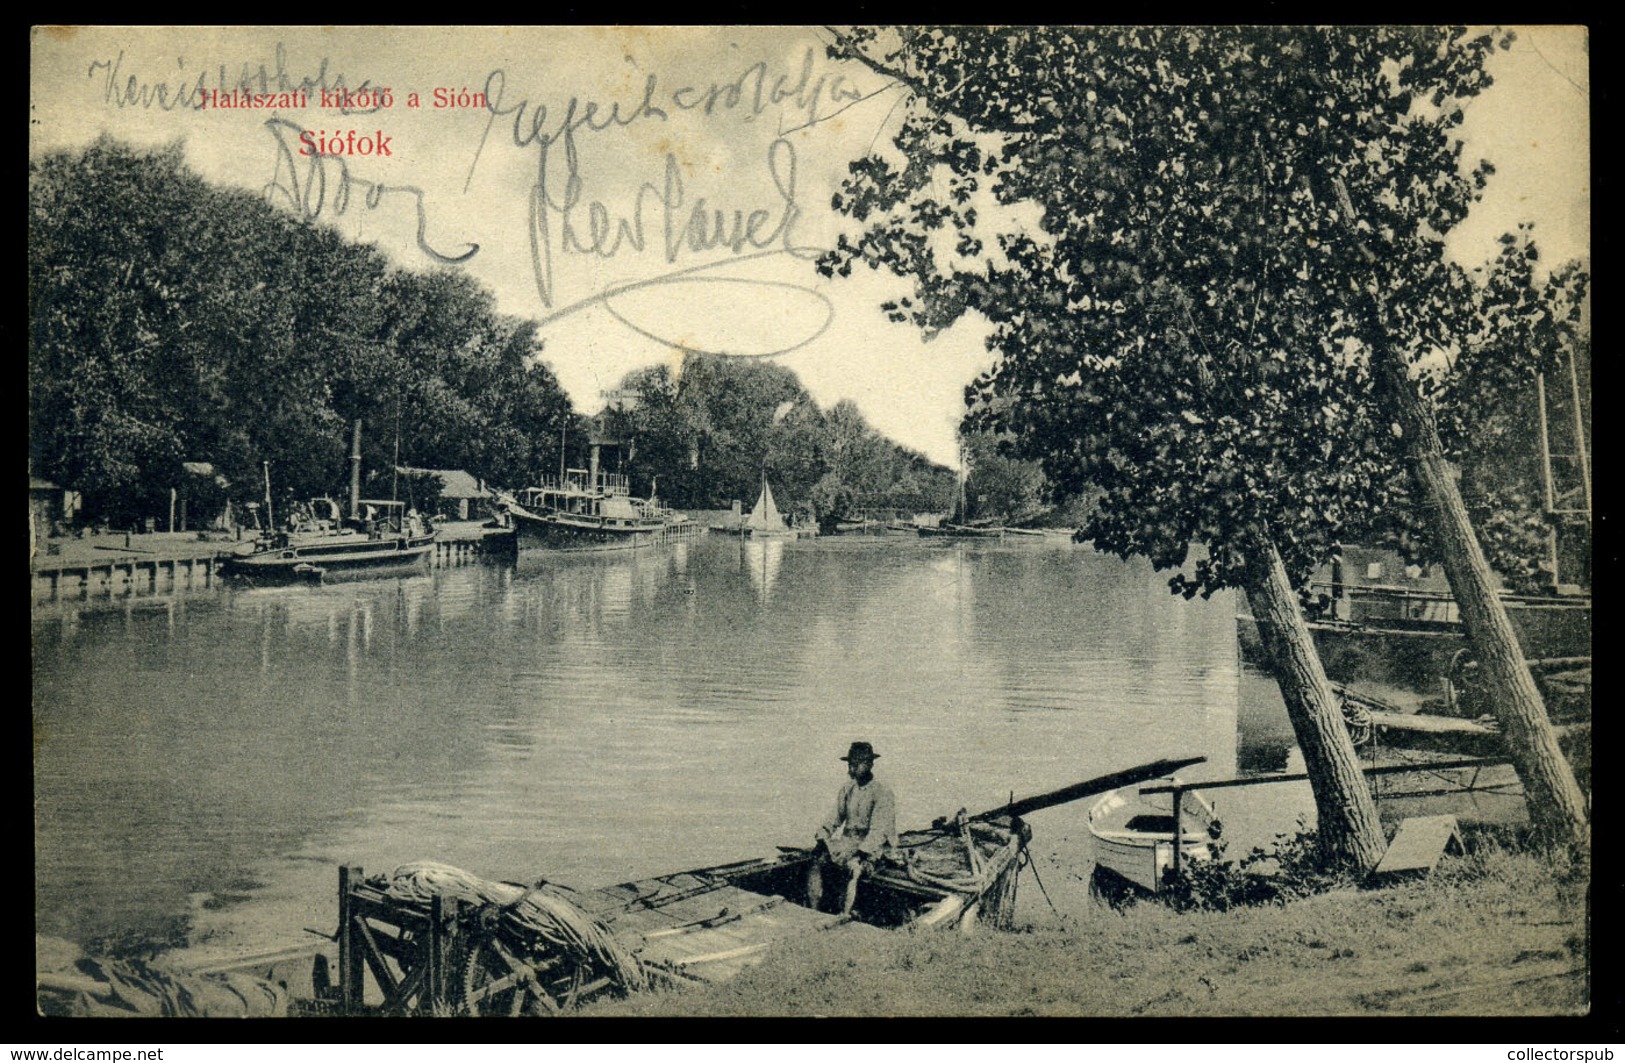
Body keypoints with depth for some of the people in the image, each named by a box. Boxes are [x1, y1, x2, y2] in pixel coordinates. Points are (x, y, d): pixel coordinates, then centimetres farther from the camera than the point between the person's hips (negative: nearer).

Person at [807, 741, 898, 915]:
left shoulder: (882, 792, -8)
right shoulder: (847, 789, 13)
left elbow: (879, 829, -15)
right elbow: (835, 817, 14)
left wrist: (863, 852, -25)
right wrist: (821, 837, -2)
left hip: (872, 846, -6)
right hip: (847, 840, 6)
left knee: (854, 867, -35)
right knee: (816, 861, -16)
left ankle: (845, 915, -33)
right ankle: (812, 912, -16)